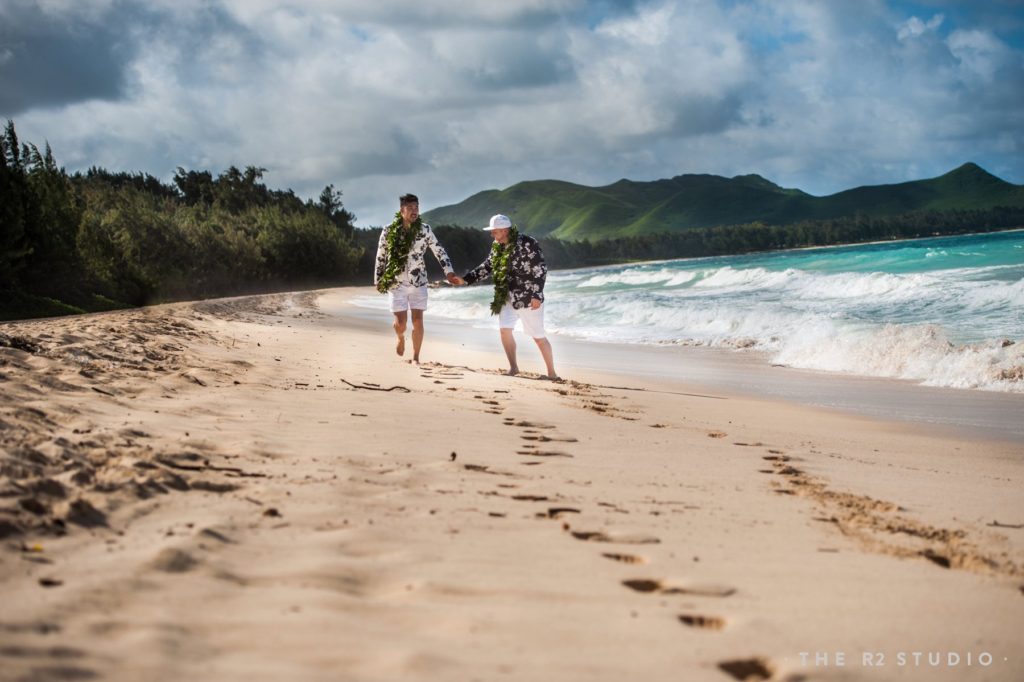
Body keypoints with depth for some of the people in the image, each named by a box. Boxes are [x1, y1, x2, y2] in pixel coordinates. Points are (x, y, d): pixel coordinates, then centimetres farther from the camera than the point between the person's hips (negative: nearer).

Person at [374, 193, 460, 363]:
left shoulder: (424, 229, -2)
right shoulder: (388, 231, -4)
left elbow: (439, 251, 1)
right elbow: (381, 257, 6)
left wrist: (449, 272, -8)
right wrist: (378, 280, 9)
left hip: (418, 282, 1)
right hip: (396, 283, -1)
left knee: (418, 321, -1)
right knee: (401, 322, -3)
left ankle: (415, 357, 13)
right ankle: (401, 338, 34)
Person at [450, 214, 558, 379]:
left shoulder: (527, 243, -17)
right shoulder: (497, 247, 5)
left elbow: (540, 270, -17)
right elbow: (487, 267, 16)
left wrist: (537, 295, -21)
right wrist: (465, 279, 10)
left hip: (528, 298, -7)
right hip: (508, 297, 7)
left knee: (538, 336, -2)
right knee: (505, 330, -2)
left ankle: (552, 372, 8)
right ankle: (513, 367, 13)